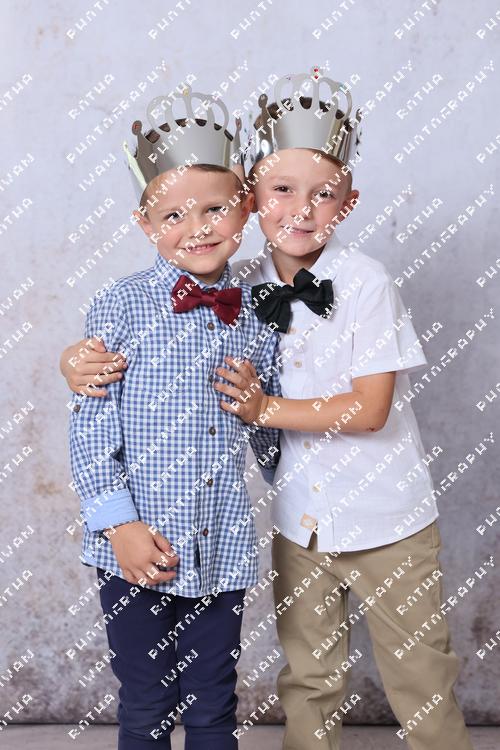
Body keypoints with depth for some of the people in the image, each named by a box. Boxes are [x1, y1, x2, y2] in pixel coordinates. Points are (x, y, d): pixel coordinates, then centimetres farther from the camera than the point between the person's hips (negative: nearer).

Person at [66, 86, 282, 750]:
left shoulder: (257, 315, 2)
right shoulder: (123, 307, -8)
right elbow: (90, 424, -8)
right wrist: (119, 524, -13)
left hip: (223, 551, 3)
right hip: (138, 551, -2)